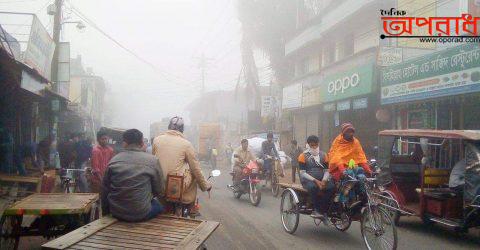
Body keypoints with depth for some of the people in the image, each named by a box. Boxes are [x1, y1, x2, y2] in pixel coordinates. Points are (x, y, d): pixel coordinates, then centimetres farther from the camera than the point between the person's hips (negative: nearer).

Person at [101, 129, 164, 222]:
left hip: (116, 214, 4)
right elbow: (158, 190, -1)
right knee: (159, 204, 24)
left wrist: (106, 211, 20)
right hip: (141, 214, -4)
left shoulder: (114, 160, -1)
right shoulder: (152, 160, -8)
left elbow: (105, 189, 6)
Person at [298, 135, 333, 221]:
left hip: (321, 180, 4)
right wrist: (315, 180, -19)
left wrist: (324, 181, -11)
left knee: (331, 186, -27)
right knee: (312, 187, -38)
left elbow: (326, 171, 10)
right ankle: (317, 209, -27)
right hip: (308, 180, -4)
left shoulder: (323, 155, 14)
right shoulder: (303, 156, 1)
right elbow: (302, 173, -8)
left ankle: (322, 211, -22)